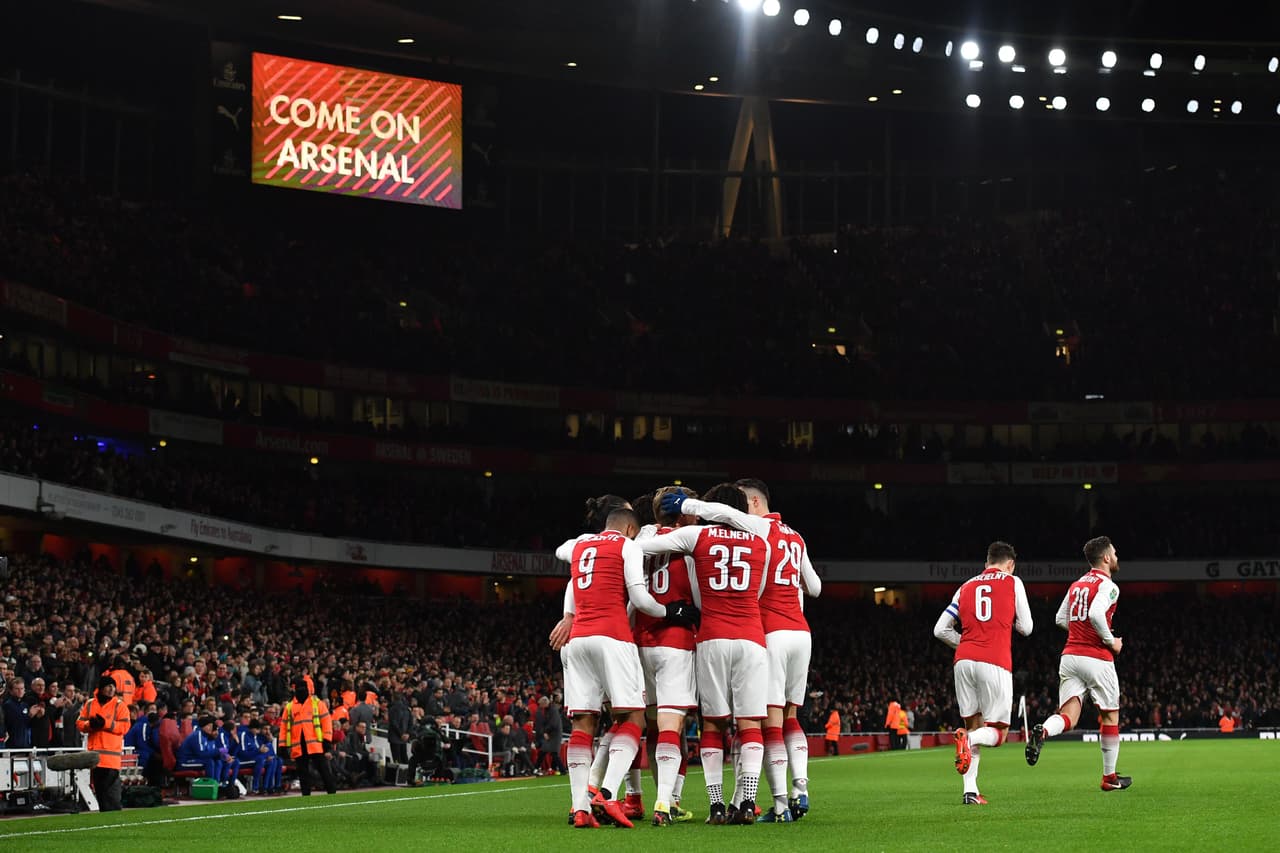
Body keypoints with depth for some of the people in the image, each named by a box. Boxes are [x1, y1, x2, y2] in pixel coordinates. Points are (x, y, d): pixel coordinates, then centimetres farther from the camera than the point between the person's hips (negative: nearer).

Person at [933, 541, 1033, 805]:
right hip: (995, 662, -4)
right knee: (997, 733, 3)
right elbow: (1025, 628, 10)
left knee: (973, 725, 12)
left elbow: (940, 629, 16)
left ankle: (970, 791, -1)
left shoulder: (966, 587, 19)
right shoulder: (1013, 583, 9)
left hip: (964, 660, 4)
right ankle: (967, 738, -30)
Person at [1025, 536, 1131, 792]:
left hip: (1070, 655, 6)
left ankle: (1043, 731, -36)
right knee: (1110, 716, 12)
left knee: (1068, 716, -1)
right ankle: (1110, 777, 20)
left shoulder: (1077, 585, 15)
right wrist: (1110, 641, -11)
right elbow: (1096, 614, -24)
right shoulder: (1108, 586, -8)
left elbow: (1061, 619, 20)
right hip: (1097, 658, -6)